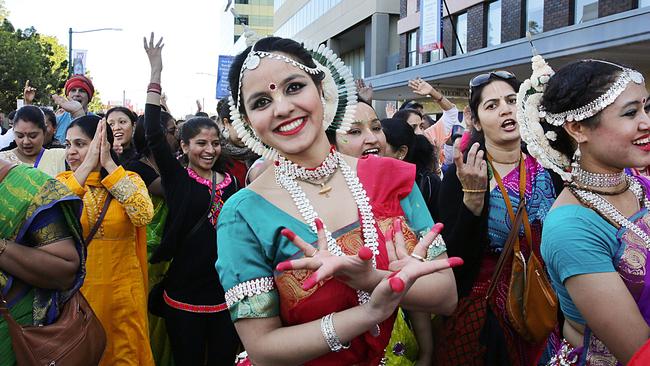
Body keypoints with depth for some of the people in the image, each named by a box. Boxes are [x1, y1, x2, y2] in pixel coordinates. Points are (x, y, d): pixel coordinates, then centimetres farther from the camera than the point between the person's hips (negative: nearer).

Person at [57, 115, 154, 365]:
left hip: (122, 289, -1)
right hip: (76, 289, 1)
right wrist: (88, 165, -23)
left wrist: (109, 165, -21)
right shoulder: (63, 181, 0)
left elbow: (144, 215, -23)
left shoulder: (129, 179, -3)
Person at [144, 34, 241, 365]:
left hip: (226, 293, 3)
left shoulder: (230, 182, 6)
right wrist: (156, 72, -15)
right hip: (184, 295, -3)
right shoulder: (177, 178, -3)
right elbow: (153, 133, -14)